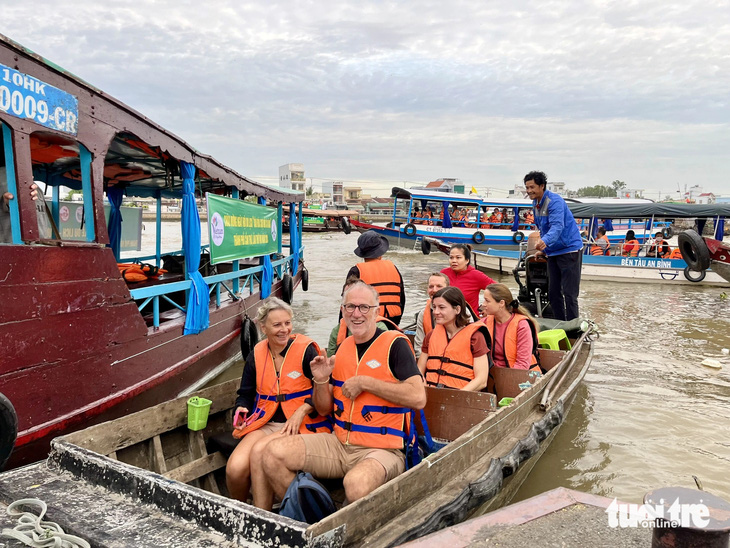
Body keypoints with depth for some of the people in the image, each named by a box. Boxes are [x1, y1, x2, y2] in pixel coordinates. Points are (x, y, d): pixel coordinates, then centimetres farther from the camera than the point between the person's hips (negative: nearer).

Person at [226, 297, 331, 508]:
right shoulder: (256, 355, 8)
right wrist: (241, 411, -2)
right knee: (235, 469, -19)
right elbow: (245, 393, 18)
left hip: (300, 426, -4)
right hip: (265, 423, 4)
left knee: (260, 451, -31)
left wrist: (302, 411, -18)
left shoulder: (306, 350, -7)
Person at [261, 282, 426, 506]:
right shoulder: (342, 348, 12)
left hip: (382, 449, -6)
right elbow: (324, 409, 17)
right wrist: (321, 381, -5)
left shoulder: (395, 344, -6)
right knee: (275, 453, -11)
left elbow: (418, 397, -21)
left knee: (356, 483, -38)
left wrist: (365, 382, -18)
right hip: (339, 443, 6)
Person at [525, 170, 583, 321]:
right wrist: (542, 248, 21)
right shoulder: (536, 203, 10)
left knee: (569, 293, -9)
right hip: (553, 252, 9)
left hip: (569, 250, -9)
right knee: (553, 292, 10)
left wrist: (545, 241, -49)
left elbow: (557, 226, -33)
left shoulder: (554, 201, -19)